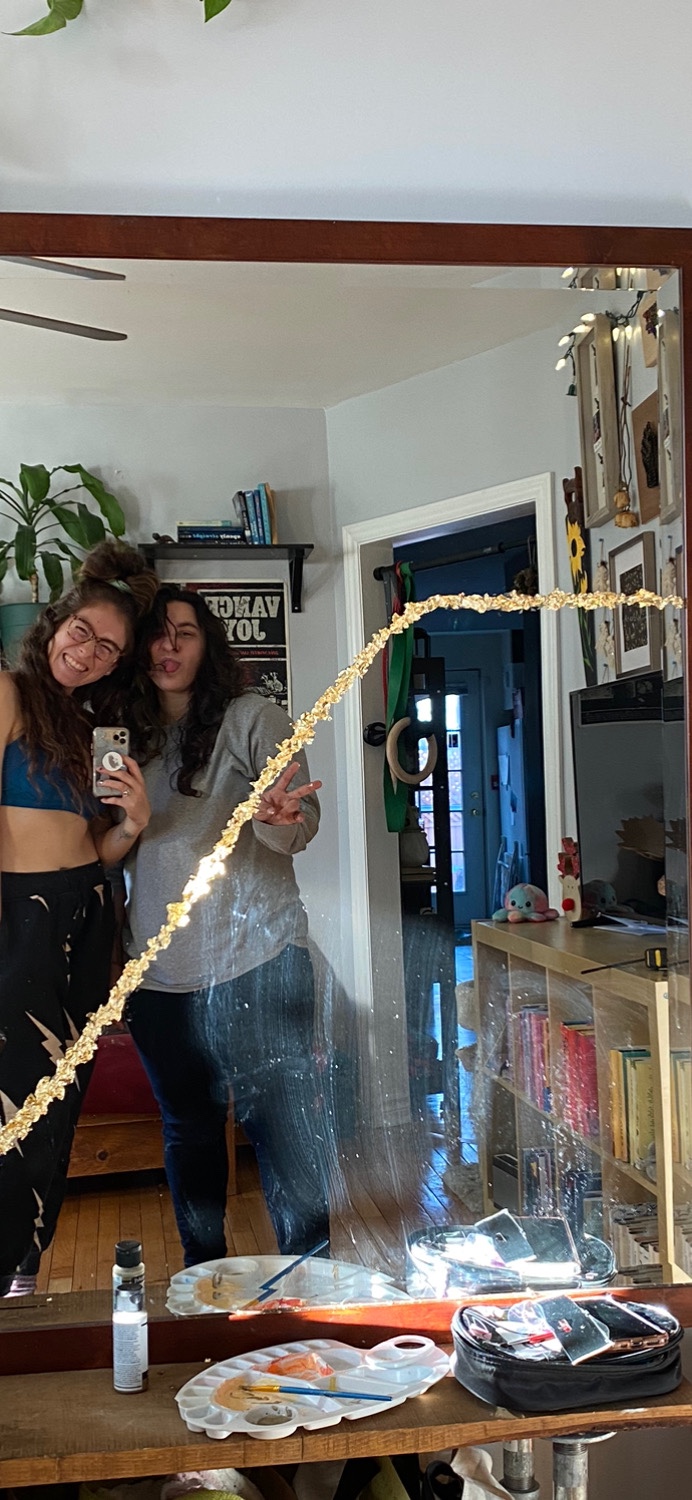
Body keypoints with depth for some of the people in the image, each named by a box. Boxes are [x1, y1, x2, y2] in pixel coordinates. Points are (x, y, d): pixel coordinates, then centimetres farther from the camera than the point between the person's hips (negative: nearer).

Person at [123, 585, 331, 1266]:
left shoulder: (253, 718, -2)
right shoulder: (129, 734, 11)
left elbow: (300, 827, -10)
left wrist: (277, 819, -33)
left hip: (256, 961, -4)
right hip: (159, 970, 5)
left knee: (281, 1122, -2)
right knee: (188, 1126, 16)